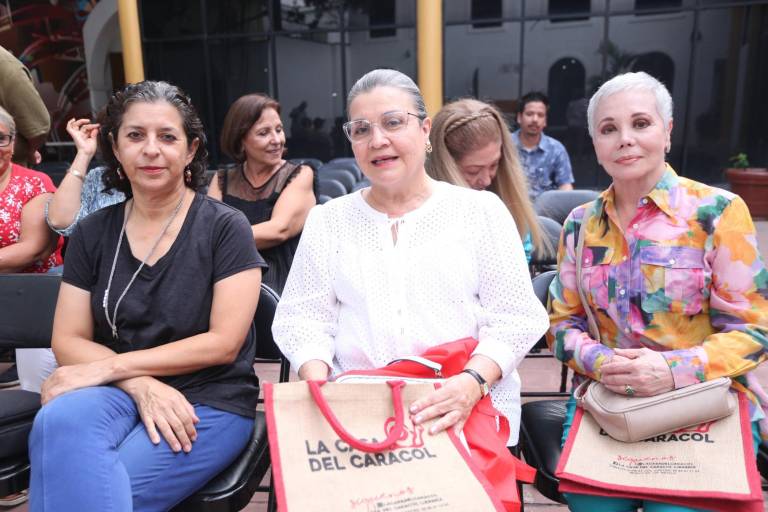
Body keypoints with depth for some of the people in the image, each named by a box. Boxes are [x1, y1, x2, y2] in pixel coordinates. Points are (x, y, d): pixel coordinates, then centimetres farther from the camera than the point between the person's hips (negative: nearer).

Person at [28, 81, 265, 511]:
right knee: (60, 422, -30)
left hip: (209, 401, -3)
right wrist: (142, 385, -15)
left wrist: (110, 366, -12)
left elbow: (224, 343, -10)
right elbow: (68, 342, 4)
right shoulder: (92, 234, 8)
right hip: (119, 394, 4)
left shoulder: (224, 227, -4)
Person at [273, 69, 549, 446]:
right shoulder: (326, 220, 11)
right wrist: (318, 384, -12)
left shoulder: (482, 210, 5)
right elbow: (302, 318, 7)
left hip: (469, 408, 0)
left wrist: (472, 382, -17)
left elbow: (515, 319, 0)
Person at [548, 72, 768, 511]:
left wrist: (674, 370, -19)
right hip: (605, 401, 2)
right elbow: (564, 323, 8)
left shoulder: (718, 212, -3)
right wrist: (599, 361, -12)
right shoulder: (580, 225, 6)